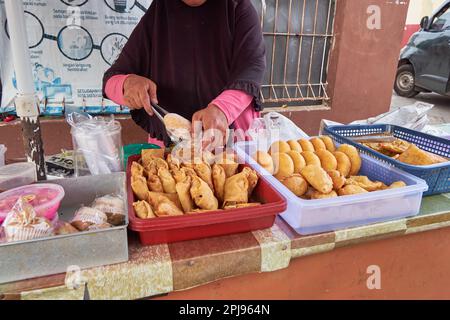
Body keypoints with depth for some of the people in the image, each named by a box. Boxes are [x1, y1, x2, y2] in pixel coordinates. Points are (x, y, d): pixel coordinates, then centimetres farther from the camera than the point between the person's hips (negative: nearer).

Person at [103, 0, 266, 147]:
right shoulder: (156, 15, 7)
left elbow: (253, 64, -13)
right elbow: (111, 79, 10)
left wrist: (221, 109, -32)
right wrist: (128, 83, -15)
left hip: (233, 139, 0)